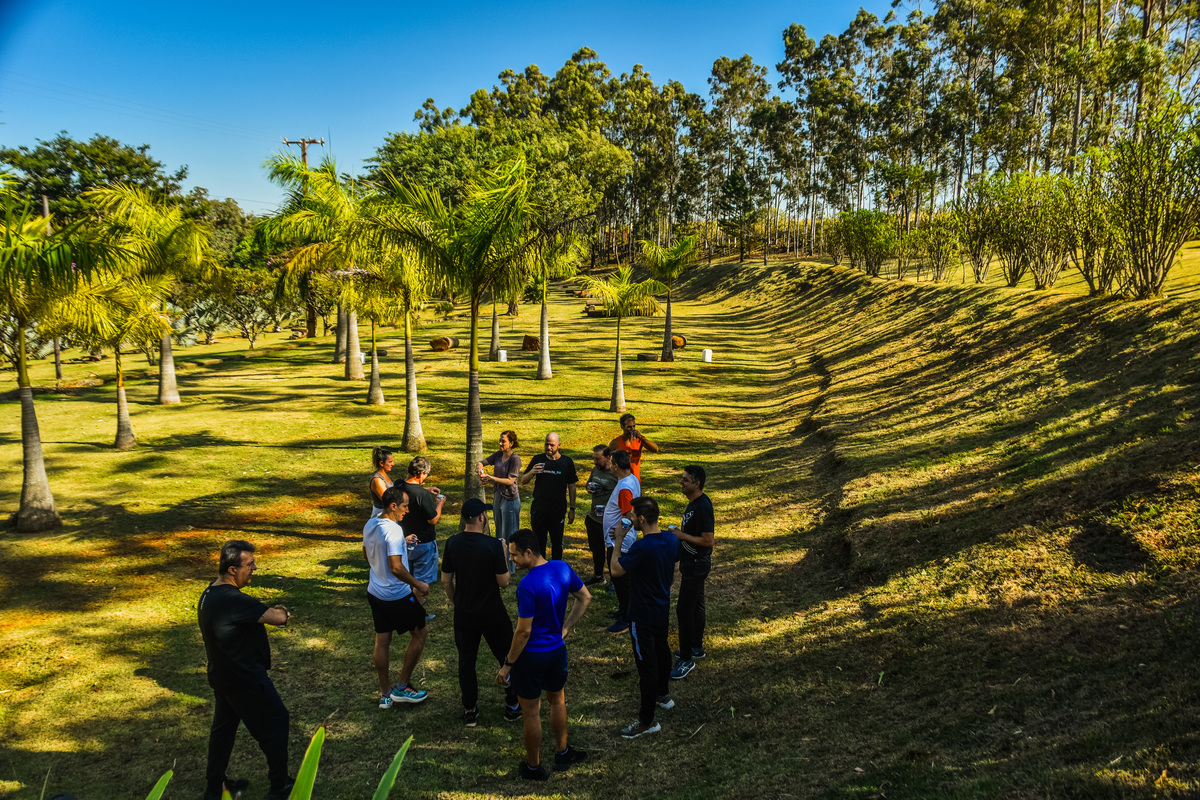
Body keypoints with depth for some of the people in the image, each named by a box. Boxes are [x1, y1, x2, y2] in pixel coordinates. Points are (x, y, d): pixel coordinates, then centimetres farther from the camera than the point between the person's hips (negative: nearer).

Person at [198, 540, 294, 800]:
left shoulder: (210, 594, 2)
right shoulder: (232, 600, -31)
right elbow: (278, 618, -32)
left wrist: (270, 613, -5)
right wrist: (281, 612, -9)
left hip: (222, 676, 9)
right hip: (245, 679, -9)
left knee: (224, 726, 21)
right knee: (276, 721, 7)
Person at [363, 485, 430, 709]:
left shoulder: (370, 525, 2)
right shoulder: (393, 530, -25)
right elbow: (396, 567, -29)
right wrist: (418, 584, -17)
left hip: (375, 592, 8)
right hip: (397, 596, -8)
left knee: (382, 640, 14)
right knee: (419, 634, 10)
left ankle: (385, 694, 22)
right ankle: (402, 687, 14)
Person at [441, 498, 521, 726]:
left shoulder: (452, 543, -8)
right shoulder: (492, 545, -19)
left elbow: (446, 580, 1)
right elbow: (503, 582, -14)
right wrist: (504, 557, 0)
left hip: (464, 614, 3)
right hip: (493, 613, -3)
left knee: (466, 661, 15)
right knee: (507, 657, 15)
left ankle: (470, 710, 21)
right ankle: (512, 706, 23)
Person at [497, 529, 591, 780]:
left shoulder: (527, 586, -28)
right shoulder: (563, 569, -7)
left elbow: (524, 631, -23)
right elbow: (585, 598, 7)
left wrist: (508, 664, -12)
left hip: (531, 655, -7)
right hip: (557, 649, 7)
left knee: (531, 712, 11)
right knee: (557, 700, 27)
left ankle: (533, 767, 27)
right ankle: (562, 752, 42)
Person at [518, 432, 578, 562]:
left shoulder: (567, 462, 1)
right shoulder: (538, 459, 3)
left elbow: (571, 486, 6)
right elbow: (523, 481, 6)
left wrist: (572, 509, 3)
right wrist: (531, 472, -15)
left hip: (558, 510, -1)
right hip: (539, 509, 1)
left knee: (557, 543, 8)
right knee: (538, 543, 6)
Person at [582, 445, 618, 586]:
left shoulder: (616, 474, -19)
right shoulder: (595, 470, 5)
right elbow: (589, 484, 23)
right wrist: (588, 488, -1)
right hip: (593, 517, 8)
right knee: (596, 549, 23)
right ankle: (598, 576, 41)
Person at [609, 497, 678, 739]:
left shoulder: (642, 548, -32)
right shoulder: (671, 539, -6)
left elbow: (615, 569, -21)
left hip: (643, 616, -8)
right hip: (663, 608, 9)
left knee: (646, 662, 0)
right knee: (661, 649, 27)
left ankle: (647, 720, 10)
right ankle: (663, 694, 49)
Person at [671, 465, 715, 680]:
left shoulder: (702, 507, -26)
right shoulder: (694, 503, 6)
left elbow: (708, 540, -27)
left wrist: (682, 535, -21)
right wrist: (679, 535, 9)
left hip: (696, 566, -10)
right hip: (692, 564, 10)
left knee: (684, 610, -6)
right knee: (696, 605, 20)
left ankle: (687, 660, 2)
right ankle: (696, 647, 35)